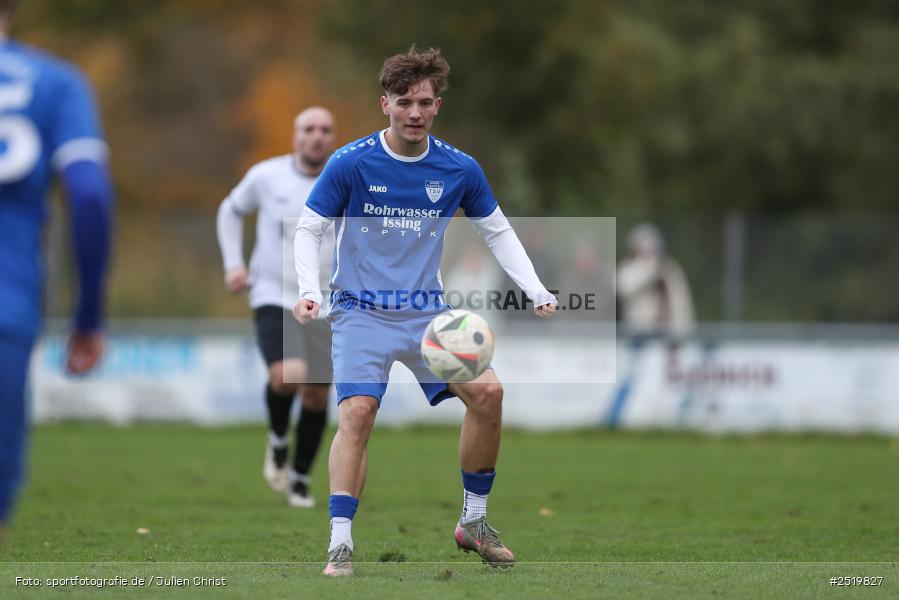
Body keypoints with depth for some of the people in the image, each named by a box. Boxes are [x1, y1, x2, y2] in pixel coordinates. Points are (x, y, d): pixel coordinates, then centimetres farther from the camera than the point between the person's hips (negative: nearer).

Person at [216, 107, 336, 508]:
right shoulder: (267, 176, -3)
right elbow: (231, 211, 15)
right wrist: (233, 263, 4)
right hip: (274, 298, -2)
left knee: (316, 395, 6)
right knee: (287, 375, -26)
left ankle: (300, 479, 28)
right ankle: (278, 440, 5)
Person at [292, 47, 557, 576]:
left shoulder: (459, 169, 0)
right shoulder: (351, 163, -9)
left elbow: (498, 232, 12)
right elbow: (309, 229, -1)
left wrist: (538, 292, 2)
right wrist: (309, 291, -16)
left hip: (427, 311, 3)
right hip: (362, 311, -3)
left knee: (487, 391, -14)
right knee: (357, 411, -23)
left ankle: (474, 522, 4)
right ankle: (340, 545, -17)